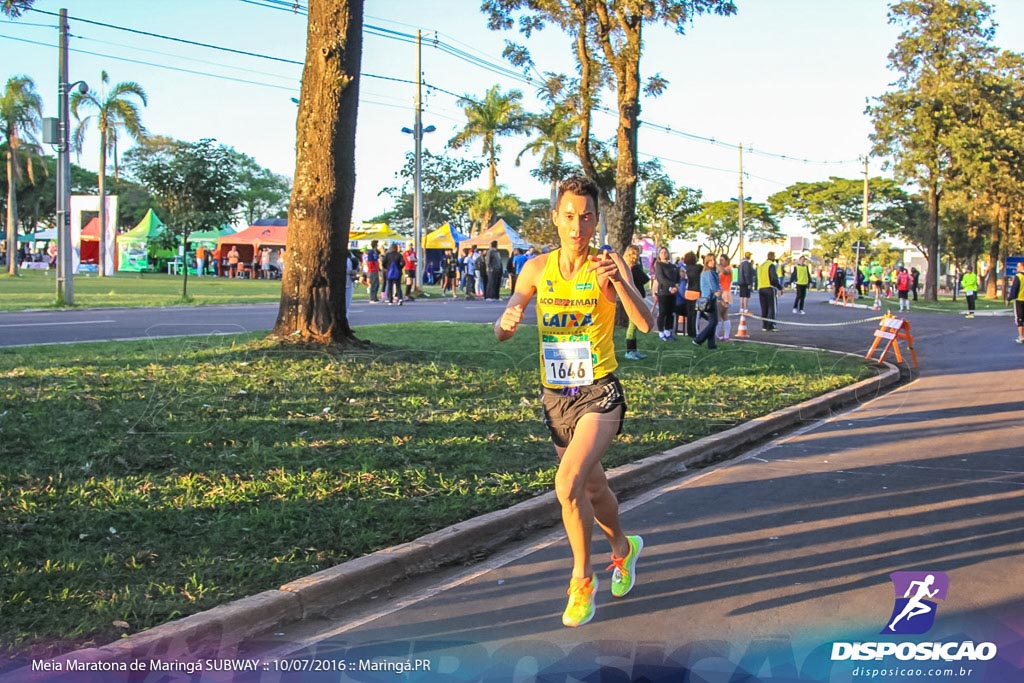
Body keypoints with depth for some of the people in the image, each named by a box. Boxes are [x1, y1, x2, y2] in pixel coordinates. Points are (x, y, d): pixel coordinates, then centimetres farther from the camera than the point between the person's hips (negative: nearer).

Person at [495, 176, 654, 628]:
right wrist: (507, 323, -23)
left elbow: (646, 325, -23)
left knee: (569, 483, -22)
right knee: (593, 486, 19)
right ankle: (623, 548, 48)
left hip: (599, 393, -4)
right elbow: (501, 332, 1)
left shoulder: (608, 265, -10)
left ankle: (582, 578, -1)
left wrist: (619, 281, -40)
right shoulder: (537, 269, 0)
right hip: (555, 396, 5)